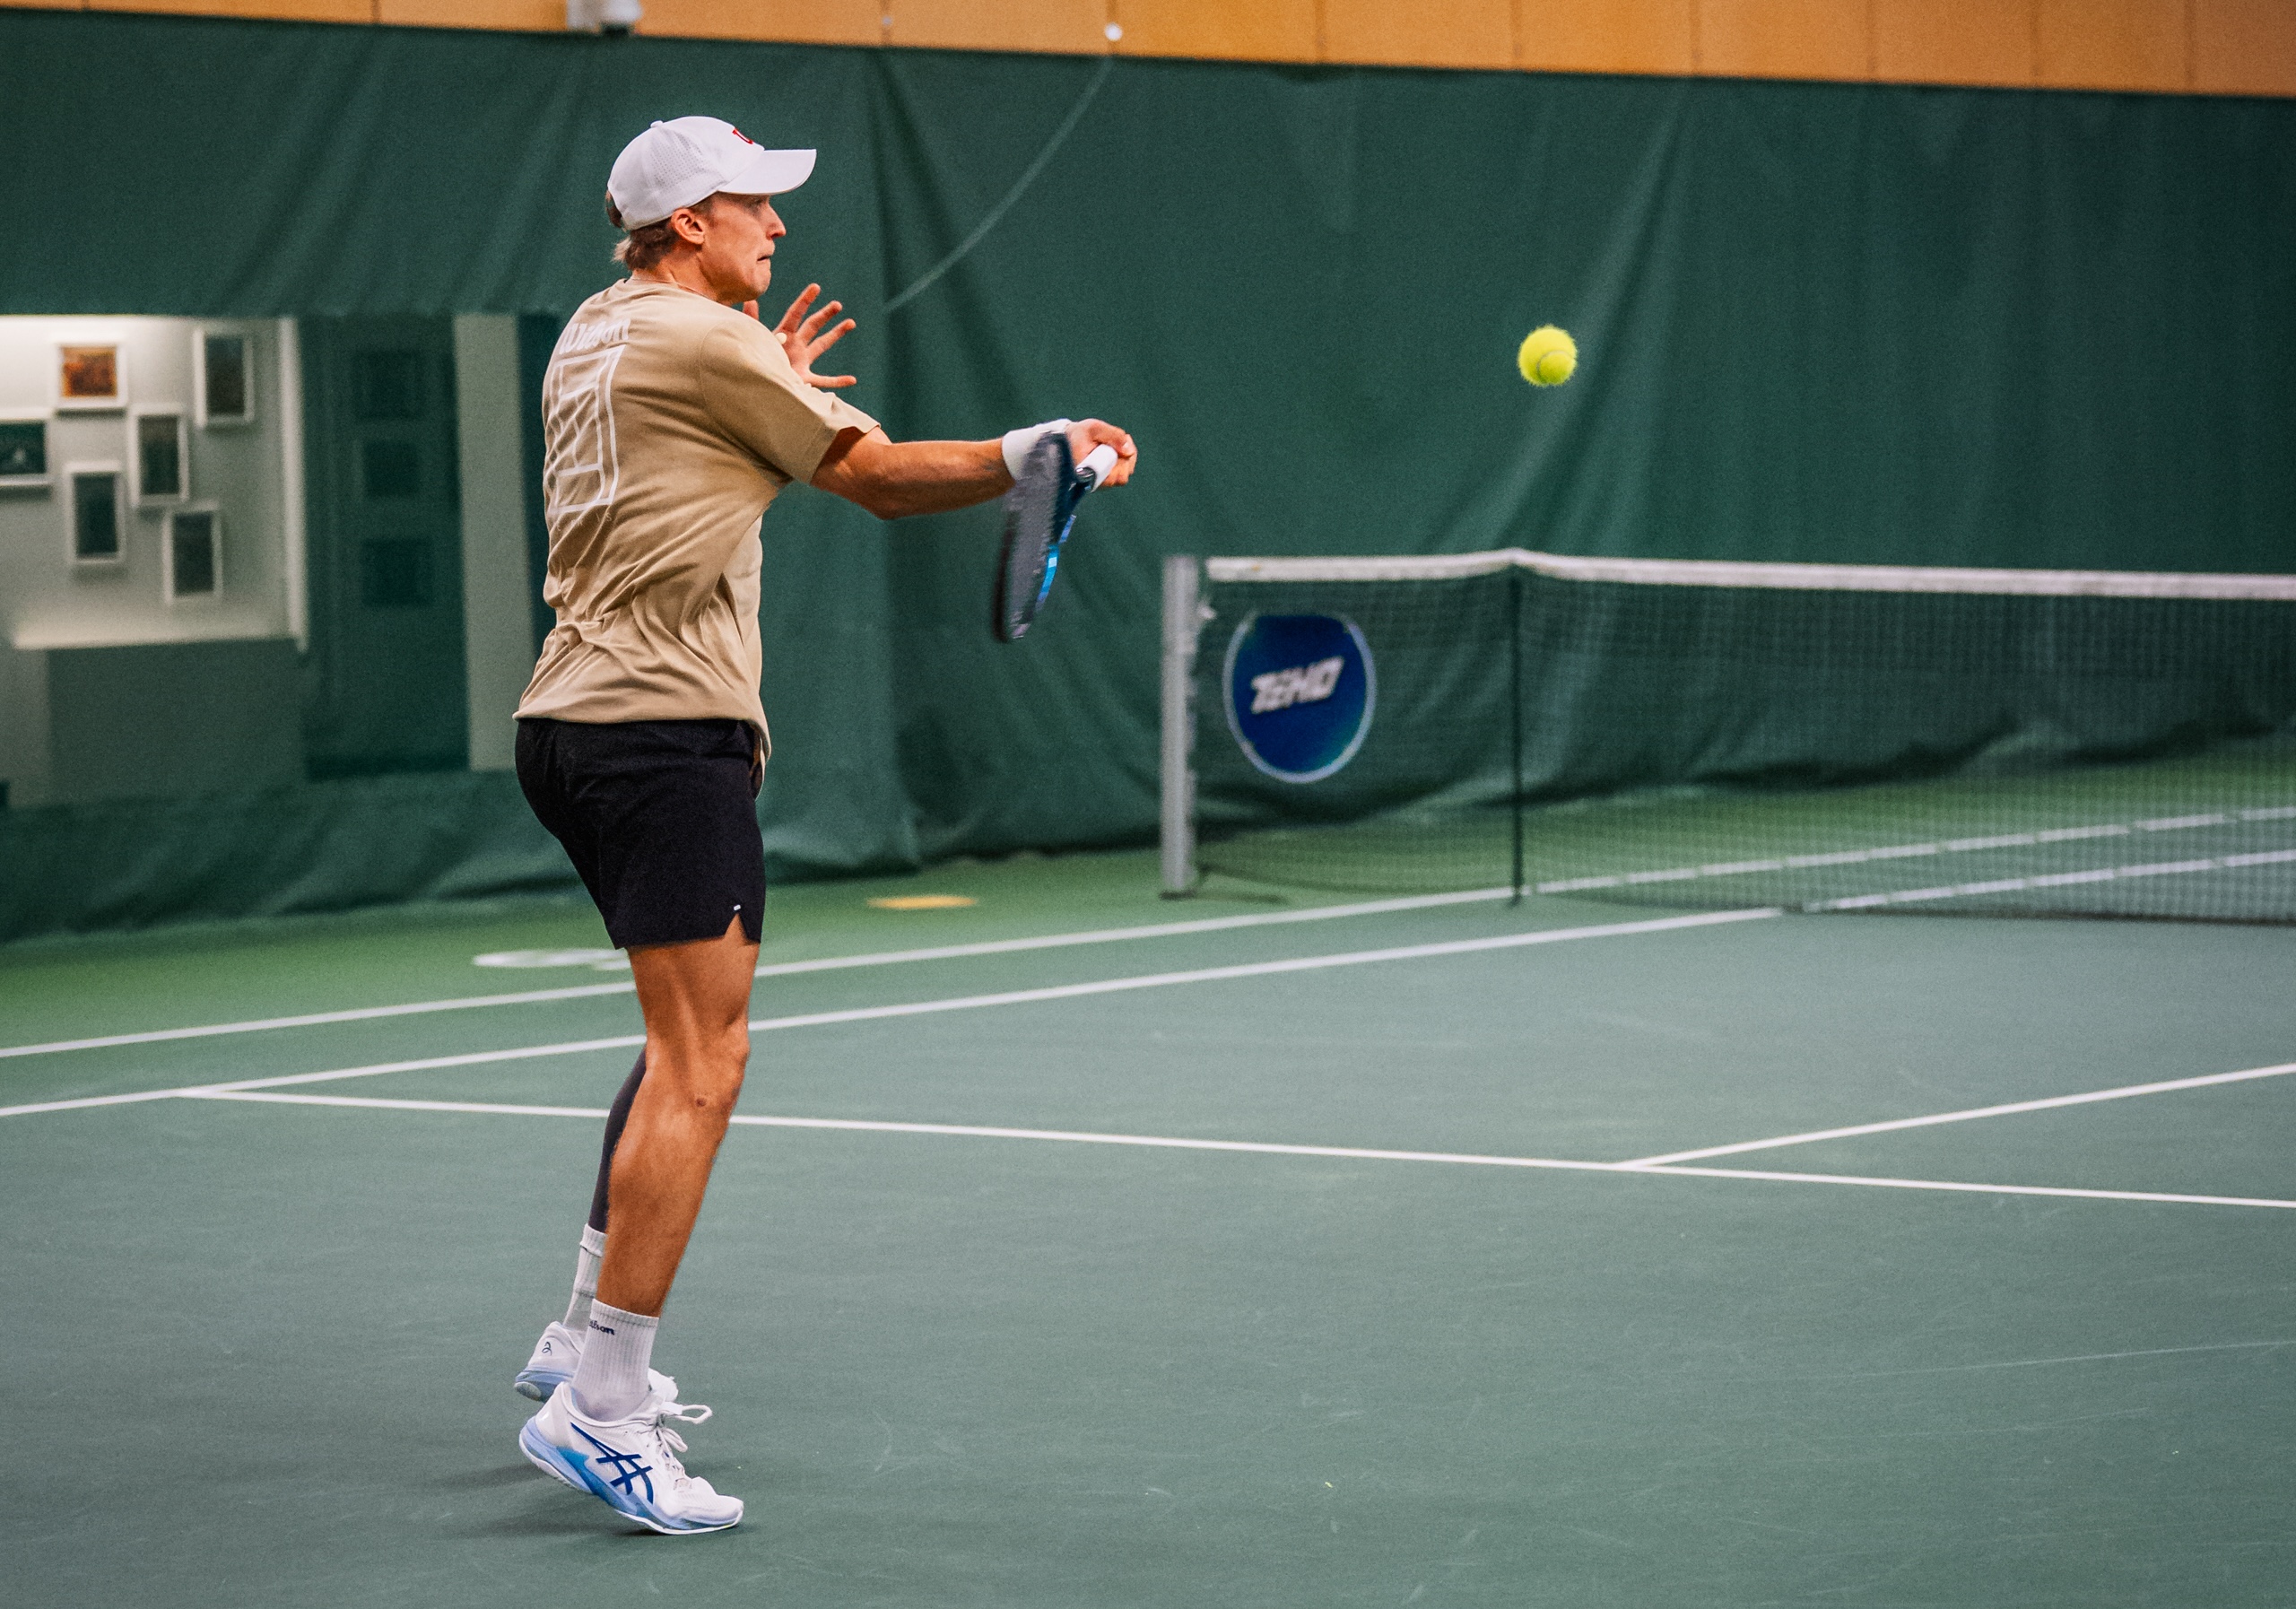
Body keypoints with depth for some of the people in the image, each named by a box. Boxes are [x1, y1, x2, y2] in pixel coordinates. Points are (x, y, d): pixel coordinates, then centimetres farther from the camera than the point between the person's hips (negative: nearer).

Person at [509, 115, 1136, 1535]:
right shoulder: (703, 338, -10)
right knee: (701, 1065, -12)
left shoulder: (596, 335, 17)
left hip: (573, 722, 10)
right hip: (668, 727, -10)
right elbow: (883, 478, -7)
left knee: (689, 1042, 22)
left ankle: (586, 1340, 24)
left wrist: (769, 387, 30)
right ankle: (600, 1411, -16)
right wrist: (1037, 452, 3)